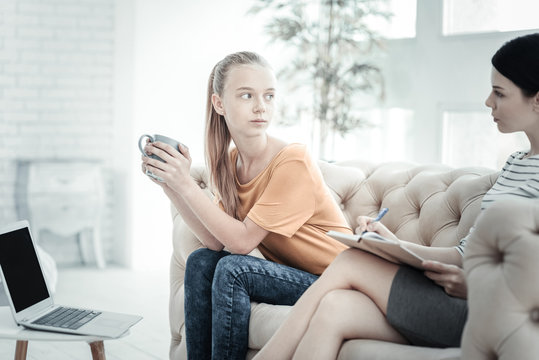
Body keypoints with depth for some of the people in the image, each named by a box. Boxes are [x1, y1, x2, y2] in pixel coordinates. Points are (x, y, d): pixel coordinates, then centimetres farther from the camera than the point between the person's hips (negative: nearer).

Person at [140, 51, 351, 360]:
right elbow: (216, 242, -5)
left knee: (233, 269, -23)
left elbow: (241, 240, -21)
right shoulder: (231, 161, 3)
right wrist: (170, 185, -11)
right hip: (288, 273, 7)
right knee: (201, 262, -6)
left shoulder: (293, 161, -21)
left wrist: (186, 183, -23)